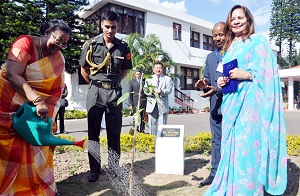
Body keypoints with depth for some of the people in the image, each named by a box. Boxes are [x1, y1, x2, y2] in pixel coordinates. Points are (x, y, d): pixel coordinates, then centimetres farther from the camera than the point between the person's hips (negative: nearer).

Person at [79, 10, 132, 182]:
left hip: (115, 92, 1)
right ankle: (94, 170, 18)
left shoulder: (123, 47, 2)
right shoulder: (91, 44, -1)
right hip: (95, 92, -1)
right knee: (93, 133, 5)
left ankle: (114, 168, 20)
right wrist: (95, 84, 8)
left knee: (114, 133, 7)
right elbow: (84, 70, 8)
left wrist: (113, 83, 8)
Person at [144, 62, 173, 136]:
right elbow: (145, 90, 4)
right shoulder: (149, 78, 17)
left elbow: (169, 90, -3)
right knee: (152, 126, 4)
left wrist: (161, 91, -24)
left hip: (163, 105, -1)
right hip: (152, 105, 1)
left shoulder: (167, 79, 12)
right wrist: (150, 92, -19)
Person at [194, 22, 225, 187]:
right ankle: (215, 173, 25)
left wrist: (217, 90, -24)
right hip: (215, 106, 6)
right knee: (216, 140, 13)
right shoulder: (210, 57, 15)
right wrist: (204, 84, -5)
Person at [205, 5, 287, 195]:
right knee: (232, 146, 8)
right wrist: (222, 82, 4)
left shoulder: (258, 40, 3)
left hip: (250, 101, -6)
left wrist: (247, 74, -21)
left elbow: (267, 70, -6)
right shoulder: (229, 48, 21)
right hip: (232, 102, 6)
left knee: (248, 145, -8)